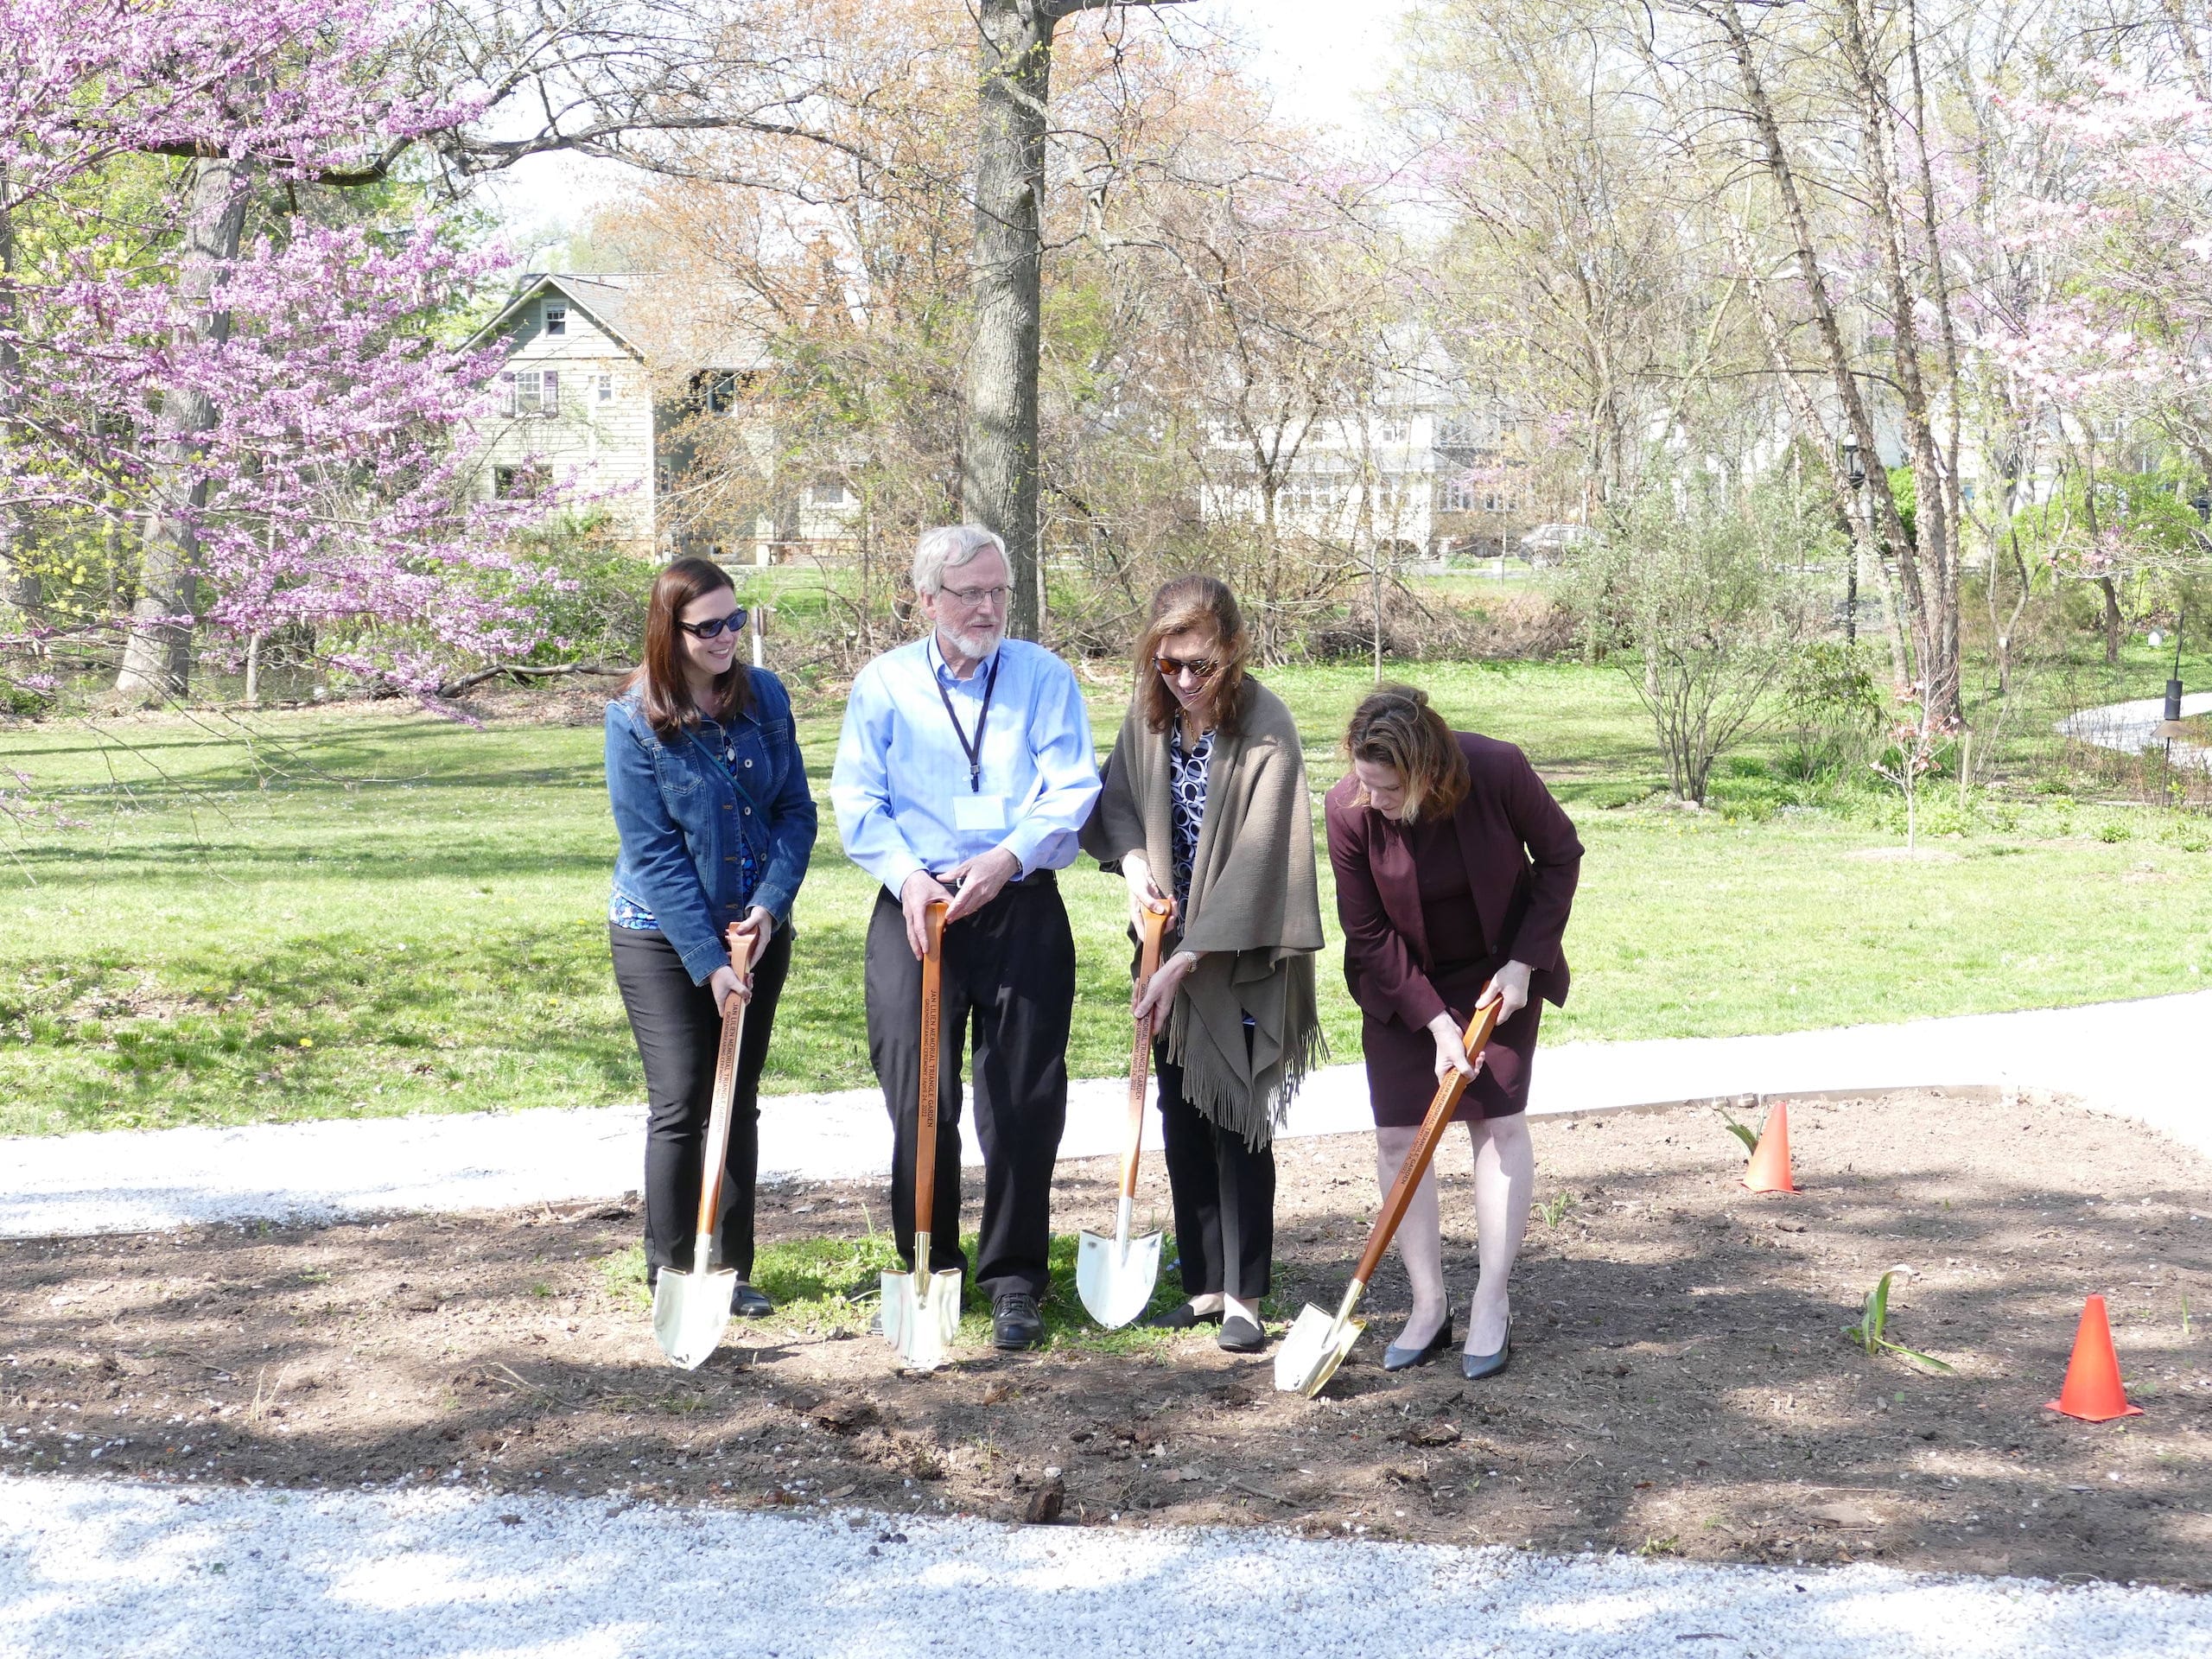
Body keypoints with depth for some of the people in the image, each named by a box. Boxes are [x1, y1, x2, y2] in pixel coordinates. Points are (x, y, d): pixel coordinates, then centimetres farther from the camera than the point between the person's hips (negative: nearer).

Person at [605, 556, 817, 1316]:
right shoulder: (633, 719, -14)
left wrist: (770, 905, -15)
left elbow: (797, 810, 0)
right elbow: (653, 853, -15)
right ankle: (673, 1275, 8)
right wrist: (709, 961, -18)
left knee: (739, 1103, 10)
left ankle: (733, 1269, 19)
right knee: (681, 1104, -4)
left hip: (757, 928, 4)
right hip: (662, 938, -4)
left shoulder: (765, 696, -3)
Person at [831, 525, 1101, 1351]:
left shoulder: (1045, 677, 5)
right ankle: (929, 1272, 15)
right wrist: (906, 874, -15)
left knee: (1024, 1102, 1)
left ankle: (1013, 1279, 12)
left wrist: (1008, 858, -19)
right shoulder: (884, 684, 7)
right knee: (917, 1097, 0)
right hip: (916, 910, 0)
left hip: (1022, 908, 0)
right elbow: (857, 801, 1)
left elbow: (1072, 792, -4)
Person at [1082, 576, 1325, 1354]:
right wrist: (1133, 861, -9)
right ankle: (1204, 1283, 20)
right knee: (1182, 1122, 10)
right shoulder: (1150, 714, -2)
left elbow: (1255, 862, -21)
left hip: (1241, 961, -6)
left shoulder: (1265, 730, -20)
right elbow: (1114, 800, 13)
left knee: (1236, 1124, -2)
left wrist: (1186, 961, -23)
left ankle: (1243, 1296, 7)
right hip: (1172, 951, 6)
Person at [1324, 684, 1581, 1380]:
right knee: (1398, 1135, -3)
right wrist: (1436, 1024, -20)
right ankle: (1428, 1307, 6)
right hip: (1401, 983, 1)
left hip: (1499, 970, -1)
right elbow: (1368, 933, -16)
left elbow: (1560, 856, -9)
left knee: (1497, 1120, -4)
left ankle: (1491, 1305, 3)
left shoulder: (1499, 772, -28)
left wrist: (1522, 964, -13)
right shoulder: (1347, 809, -25)